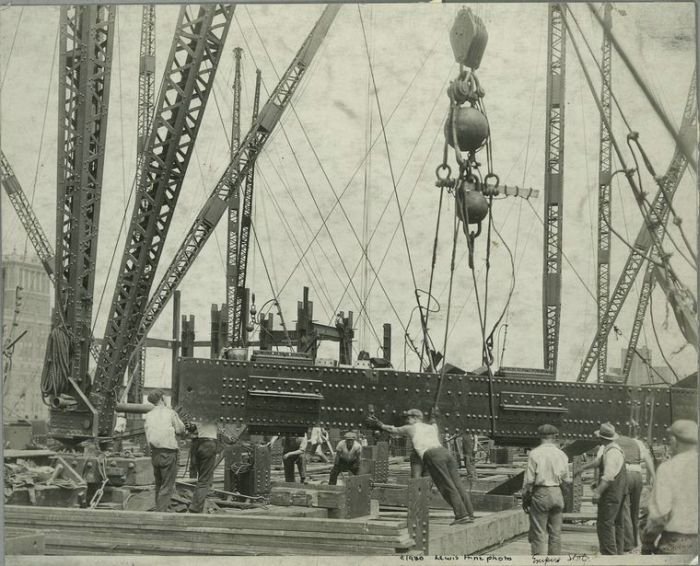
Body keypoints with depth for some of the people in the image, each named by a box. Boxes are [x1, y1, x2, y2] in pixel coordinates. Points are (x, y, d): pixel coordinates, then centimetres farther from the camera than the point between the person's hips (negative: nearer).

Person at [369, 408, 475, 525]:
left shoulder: (411, 428, 21)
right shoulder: (432, 427, 33)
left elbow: (392, 430, 38)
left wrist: (380, 425, 52)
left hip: (432, 456, -6)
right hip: (446, 452, 6)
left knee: (447, 487, -6)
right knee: (457, 485, 3)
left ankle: (462, 515, -11)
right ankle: (469, 514, -1)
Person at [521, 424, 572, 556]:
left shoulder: (534, 454, -7)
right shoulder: (561, 455, 3)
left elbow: (529, 480, -8)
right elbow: (567, 480, 7)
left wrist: (525, 498, 2)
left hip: (540, 494, -3)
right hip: (557, 494, 3)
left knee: (538, 534, -2)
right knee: (555, 533, 11)